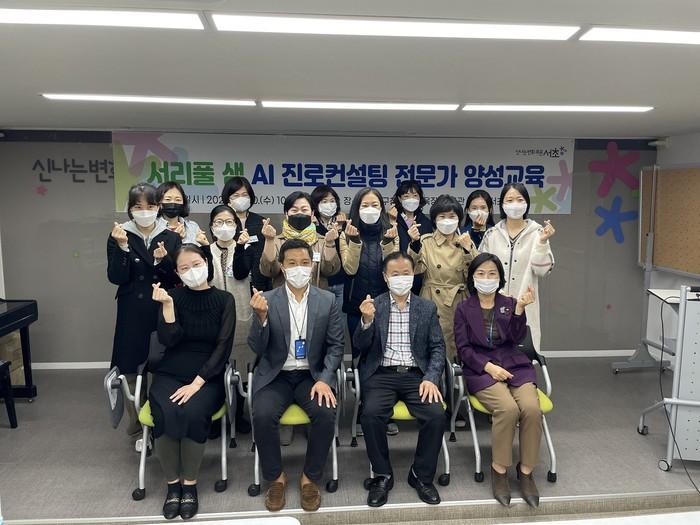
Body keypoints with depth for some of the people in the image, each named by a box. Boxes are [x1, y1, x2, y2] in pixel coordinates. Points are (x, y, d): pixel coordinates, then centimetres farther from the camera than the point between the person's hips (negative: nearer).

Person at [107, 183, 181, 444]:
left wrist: (162, 260, -17)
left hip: (164, 311, 0)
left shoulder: (171, 237, 2)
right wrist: (122, 247, -19)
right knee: (132, 370, 5)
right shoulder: (119, 236, 1)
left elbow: (178, 278, 0)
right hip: (132, 314, 0)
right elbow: (116, 277, -7)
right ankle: (136, 427, 22)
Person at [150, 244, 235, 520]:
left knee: (193, 413, -30)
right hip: (170, 373, 1)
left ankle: (190, 484, -7)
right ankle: (172, 484, -4)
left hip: (207, 376, -1)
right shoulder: (173, 296, 4)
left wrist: (197, 382, -17)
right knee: (165, 415, -28)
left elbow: (223, 346, -7)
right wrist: (167, 304, -19)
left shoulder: (224, 300, 0)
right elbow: (168, 340, -7)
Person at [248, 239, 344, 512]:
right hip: (276, 375, 0)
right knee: (262, 415, -26)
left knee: (326, 414, -26)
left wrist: (324, 379, -14)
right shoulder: (267, 300, -2)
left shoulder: (327, 300, 1)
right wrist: (261, 317, -24)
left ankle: (310, 477, 1)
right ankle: (276, 477, 1)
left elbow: (336, 345, 2)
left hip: (312, 375, 0)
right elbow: (258, 349, -5)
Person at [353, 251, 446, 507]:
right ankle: (382, 475, -4)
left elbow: (437, 348, 7)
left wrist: (431, 378, -11)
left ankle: (421, 475, 1)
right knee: (371, 415, -28)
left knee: (436, 415, -23)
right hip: (382, 374, -1)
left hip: (416, 374, 1)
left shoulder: (427, 308, 11)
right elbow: (360, 347, 2)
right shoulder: (373, 305, 7)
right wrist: (367, 321, -19)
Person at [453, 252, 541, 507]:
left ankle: (526, 471, -6)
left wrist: (520, 308, -18)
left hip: (515, 366, 2)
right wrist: (488, 366, -13)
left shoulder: (509, 304, 11)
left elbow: (517, 338, -4)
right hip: (480, 370, -2)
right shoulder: (464, 309, 7)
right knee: (508, 408, -30)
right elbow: (463, 348, 1)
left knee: (532, 408, -26)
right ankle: (499, 470, -9)